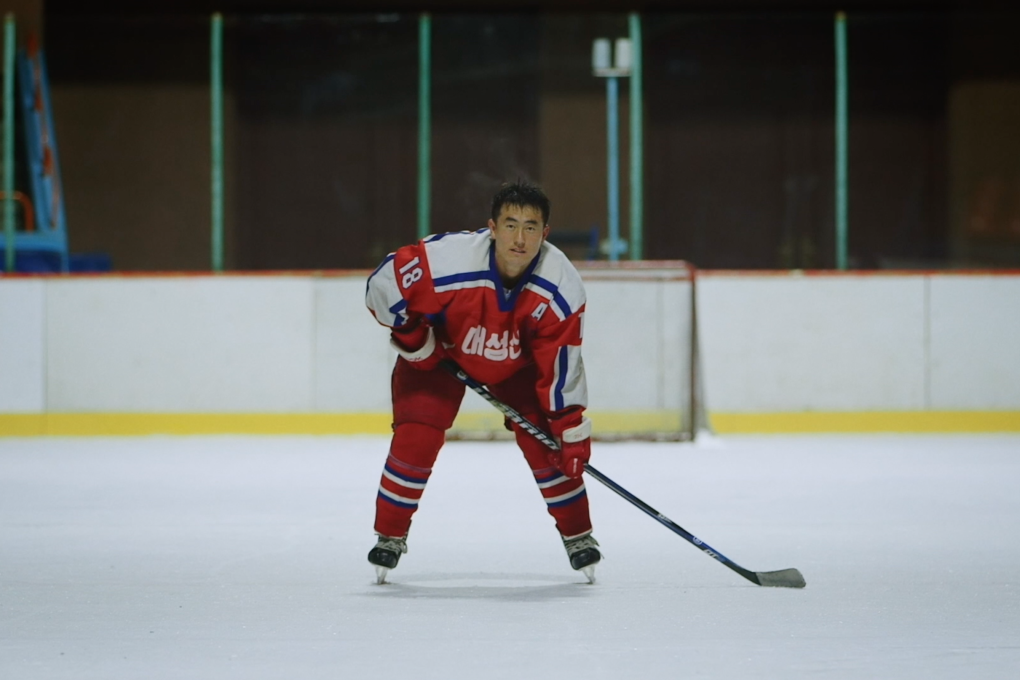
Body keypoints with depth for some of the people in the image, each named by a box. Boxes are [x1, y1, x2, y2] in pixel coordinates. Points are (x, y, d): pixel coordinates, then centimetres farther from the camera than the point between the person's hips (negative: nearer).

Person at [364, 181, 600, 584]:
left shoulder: (562, 287, -29)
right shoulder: (447, 260, -38)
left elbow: (562, 366, -20)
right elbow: (383, 285, -23)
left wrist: (572, 431, -20)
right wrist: (416, 340, -19)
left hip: (517, 362, 2)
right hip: (440, 353, -2)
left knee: (544, 441, -10)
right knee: (416, 437, -16)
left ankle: (578, 535, 11)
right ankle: (390, 536, 3)